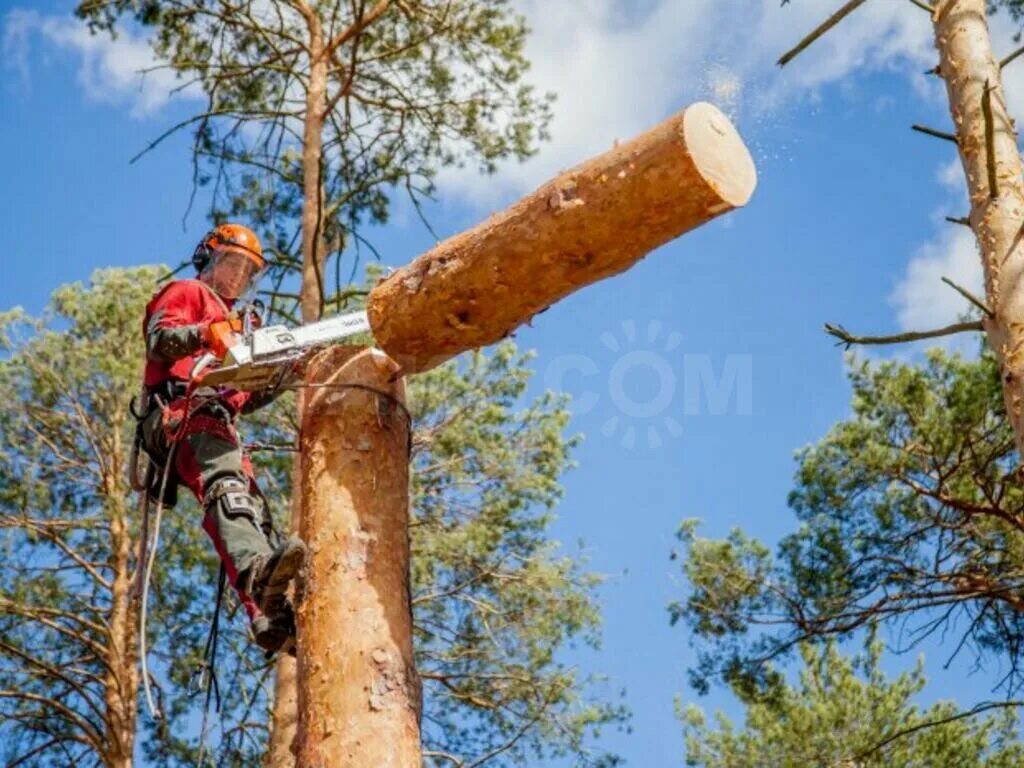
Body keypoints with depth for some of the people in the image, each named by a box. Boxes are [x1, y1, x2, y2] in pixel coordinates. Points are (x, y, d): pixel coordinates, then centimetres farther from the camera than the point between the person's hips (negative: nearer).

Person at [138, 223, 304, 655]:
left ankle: (272, 618, -23)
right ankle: (256, 567, -63)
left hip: (217, 419, 10)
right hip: (184, 410, -10)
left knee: (251, 505, -8)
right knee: (228, 483, -36)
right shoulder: (187, 293, 17)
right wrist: (207, 331, -24)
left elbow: (245, 398, 34)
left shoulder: (235, 320, 41)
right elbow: (160, 339, -6)